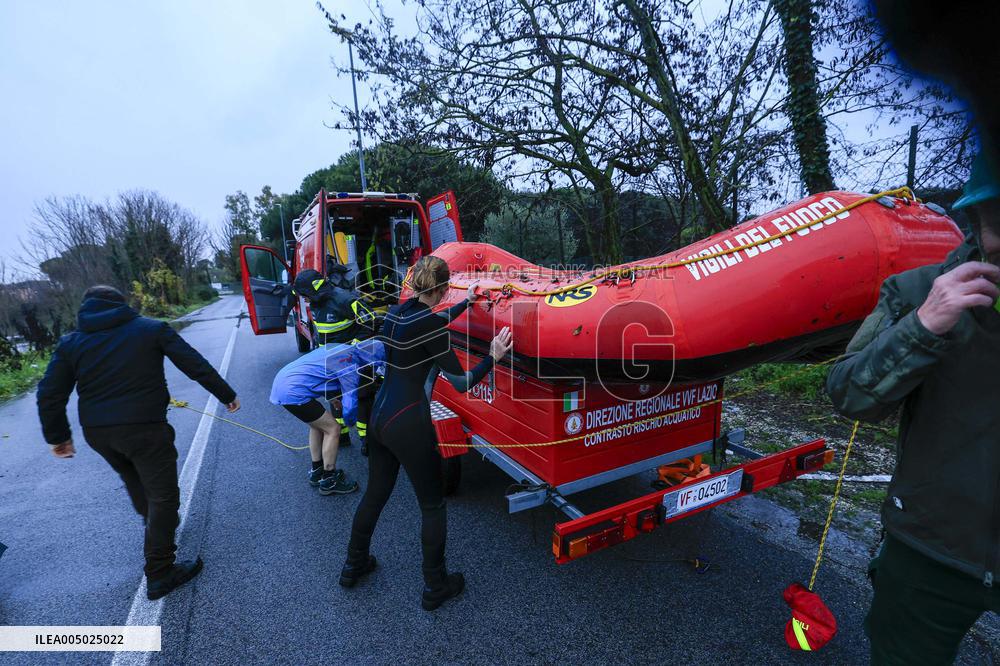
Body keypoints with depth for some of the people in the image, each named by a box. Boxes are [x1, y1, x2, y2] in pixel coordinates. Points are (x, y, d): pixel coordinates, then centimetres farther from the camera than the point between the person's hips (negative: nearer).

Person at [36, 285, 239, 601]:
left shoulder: (71, 342, 7)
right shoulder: (153, 328, -2)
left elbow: (50, 395, 5)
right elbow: (196, 366, -4)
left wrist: (57, 436, 18)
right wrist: (227, 395, 4)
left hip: (96, 433, 6)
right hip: (144, 428, -5)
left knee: (134, 480, 31)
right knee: (163, 495, 4)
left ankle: (155, 524, 53)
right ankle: (159, 574, 10)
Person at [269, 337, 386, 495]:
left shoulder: (342, 349, 13)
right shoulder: (351, 366, -13)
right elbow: (349, 405, -11)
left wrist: (331, 397, 24)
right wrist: (351, 422, 12)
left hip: (283, 379, 10)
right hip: (293, 392, -10)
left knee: (319, 424, 23)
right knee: (333, 429, 0)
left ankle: (317, 472, 33)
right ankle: (328, 481, 13)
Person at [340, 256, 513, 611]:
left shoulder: (395, 313, 4)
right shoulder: (429, 323, -19)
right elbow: (461, 382, -17)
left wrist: (466, 303, 33)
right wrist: (494, 357, -9)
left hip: (379, 416, 8)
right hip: (409, 425, -8)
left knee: (375, 493, 25)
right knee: (432, 505, 12)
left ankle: (354, 565, 45)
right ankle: (435, 586, 28)